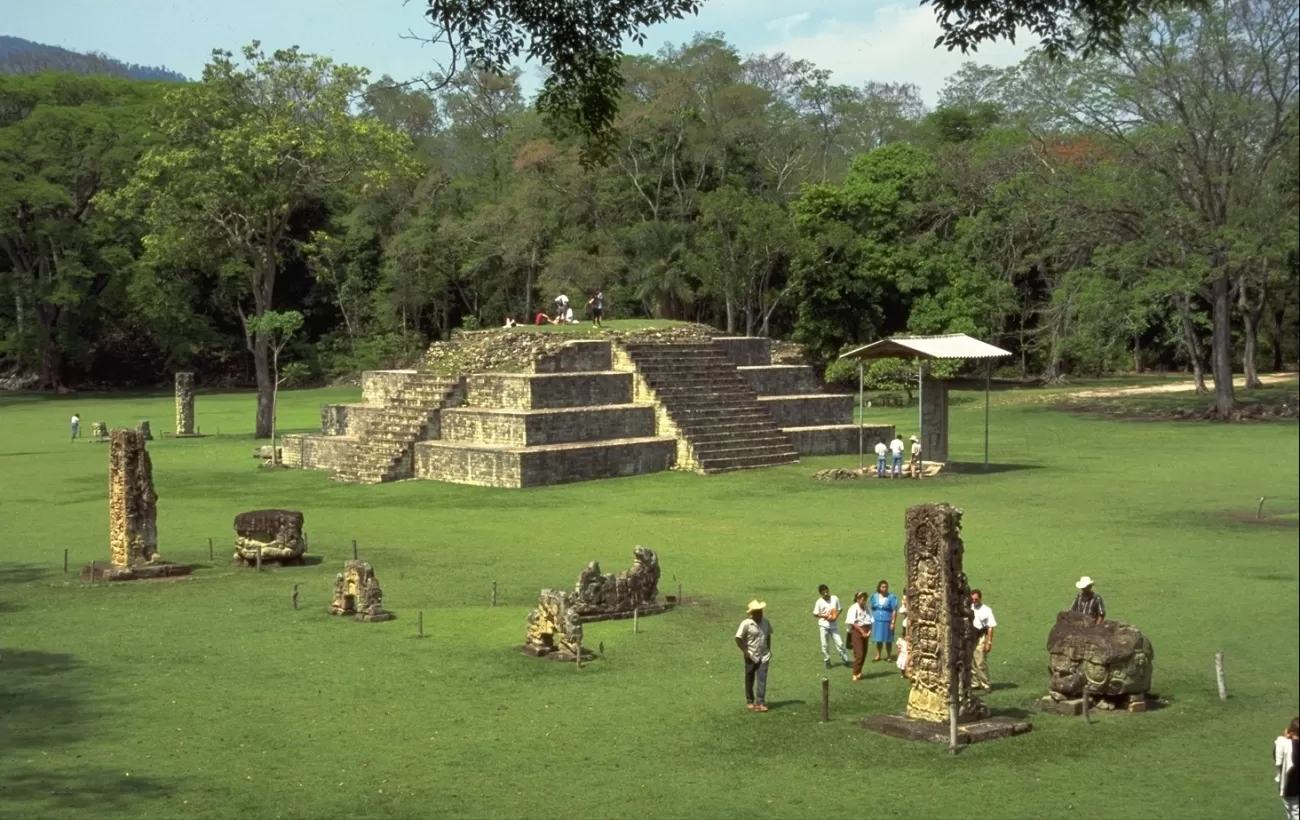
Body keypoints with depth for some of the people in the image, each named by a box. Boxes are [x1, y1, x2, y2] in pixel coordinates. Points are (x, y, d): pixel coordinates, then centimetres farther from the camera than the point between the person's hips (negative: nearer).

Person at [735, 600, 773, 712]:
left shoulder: (766, 622, 3)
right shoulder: (746, 624, -14)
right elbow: (738, 638, -14)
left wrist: (769, 650, 11)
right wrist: (745, 651, -14)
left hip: (764, 656, 3)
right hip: (751, 656, -3)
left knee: (762, 679, -7)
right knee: (750, 680, 9)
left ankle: (760, 702, -11)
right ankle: (750, 702, 22)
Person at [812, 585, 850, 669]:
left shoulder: (835, 599, -5)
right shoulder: (819, 602, -8)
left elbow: (839, 609, 7)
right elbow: (815, 614, -2)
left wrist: (836, 616, -12)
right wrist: (824, 616, -17)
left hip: (834, 625, 1)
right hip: (824, 626, -1)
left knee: (840, 643, 1)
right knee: (824, 645, 3)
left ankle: (845, 660, 13)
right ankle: (827, 661, 18)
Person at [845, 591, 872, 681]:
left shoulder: (867, 609, 8)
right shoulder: (854, 608, -9)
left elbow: (871, 621, 6)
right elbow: (853, 623, -13)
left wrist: (869, 632, -9)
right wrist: (862, 632, -16)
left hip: (866, 633, 6)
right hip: (857, 632, -6)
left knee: (864, 654, 8)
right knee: (859, 654, -9)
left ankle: (859, 672, 20)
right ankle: (855, 674, -2)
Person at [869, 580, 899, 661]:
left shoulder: (891, 597, -6)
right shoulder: (875, 597, 6)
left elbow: (894, 611, -7)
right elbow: (872, 609, 12)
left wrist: (893, 622, -11)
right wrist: (872, 619, 7)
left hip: (887, 621, -3)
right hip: (877, 621, 3)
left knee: (888, 640, 5)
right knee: (878, 640, 10)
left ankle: (889, 656, 18)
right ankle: (878, 655, 21)